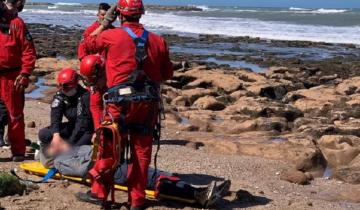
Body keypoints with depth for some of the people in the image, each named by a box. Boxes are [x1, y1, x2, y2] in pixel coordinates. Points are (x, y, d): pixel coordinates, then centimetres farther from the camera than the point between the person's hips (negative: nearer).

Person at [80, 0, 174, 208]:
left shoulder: (110, 35, -4)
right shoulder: (158, 41, 5)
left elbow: (88, 43, 16)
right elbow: (168, 74, 10)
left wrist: (105, 23, 22)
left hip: (120, 101, -2)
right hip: (148, 102, 3)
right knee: (142, 151, 9)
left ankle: (99, 191, 17)